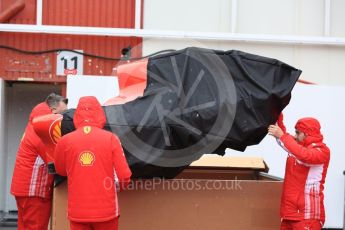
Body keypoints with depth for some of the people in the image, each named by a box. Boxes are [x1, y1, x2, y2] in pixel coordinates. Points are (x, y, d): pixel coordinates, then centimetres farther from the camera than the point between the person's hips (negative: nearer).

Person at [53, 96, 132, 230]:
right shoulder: (111, 138, -8)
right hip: (105, 210, -1)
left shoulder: (64, 141, -4)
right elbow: (124, 175, -8)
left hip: (77, 211, 1)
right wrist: (121, 185, 14)